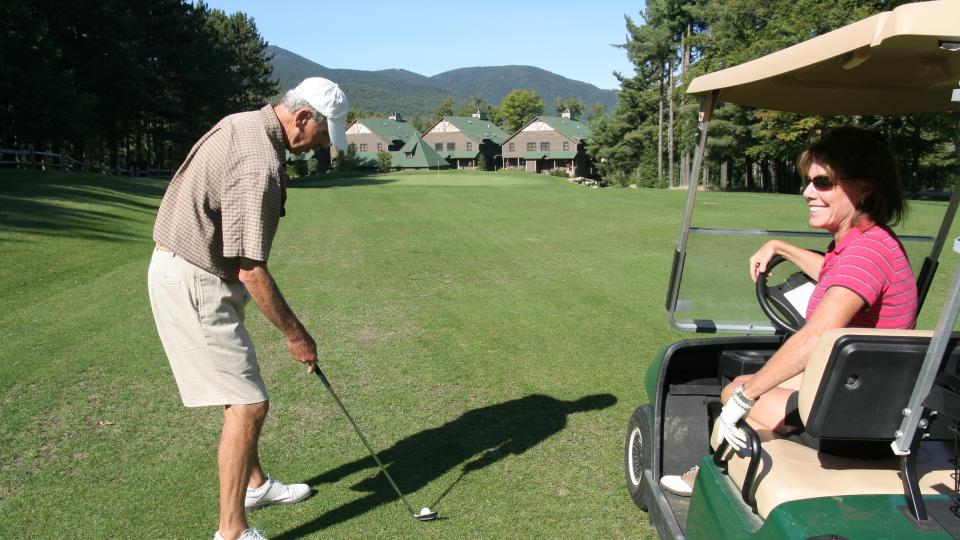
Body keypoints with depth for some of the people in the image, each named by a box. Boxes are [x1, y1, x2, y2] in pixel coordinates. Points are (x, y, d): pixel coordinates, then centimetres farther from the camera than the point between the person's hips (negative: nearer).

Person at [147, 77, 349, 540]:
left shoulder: (245, 124, 7)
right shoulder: (259, 163, -26)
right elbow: (252, 271, -26)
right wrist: (295, 334, -15)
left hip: (194, 271, 11)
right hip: (194, 283, -11)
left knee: (241, 391, 20)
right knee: (248, 402, -8)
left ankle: (254, 484, 37)